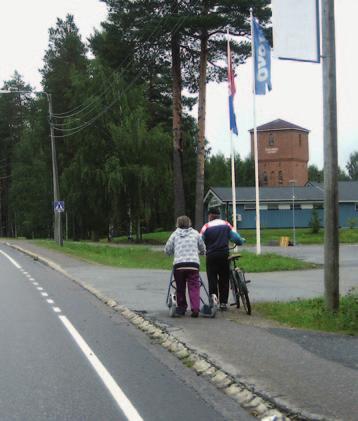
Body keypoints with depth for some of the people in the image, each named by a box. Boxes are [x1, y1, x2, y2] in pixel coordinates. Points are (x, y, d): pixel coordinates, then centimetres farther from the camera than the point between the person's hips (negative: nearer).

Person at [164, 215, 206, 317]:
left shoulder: (175, 234, 12)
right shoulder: (195, 233, 15)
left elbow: (167, 250, 12)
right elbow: (203, 249, 22)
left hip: (178, 264, 0)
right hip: (193, 263, 0)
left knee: (180, 287, 13)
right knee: (194, 287, 0)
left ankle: (181, 308, 18)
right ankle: (195, 309, -13)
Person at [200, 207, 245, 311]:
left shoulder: (206, 226, -1)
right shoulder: (226, 224, 5)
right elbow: (236, 237, 2)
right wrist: (241, 241, 22)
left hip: (211, 256, -2)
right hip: (224, 255, 2)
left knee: (212, 280, 3)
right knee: (224, 280, 11)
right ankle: (223, 303, 11)